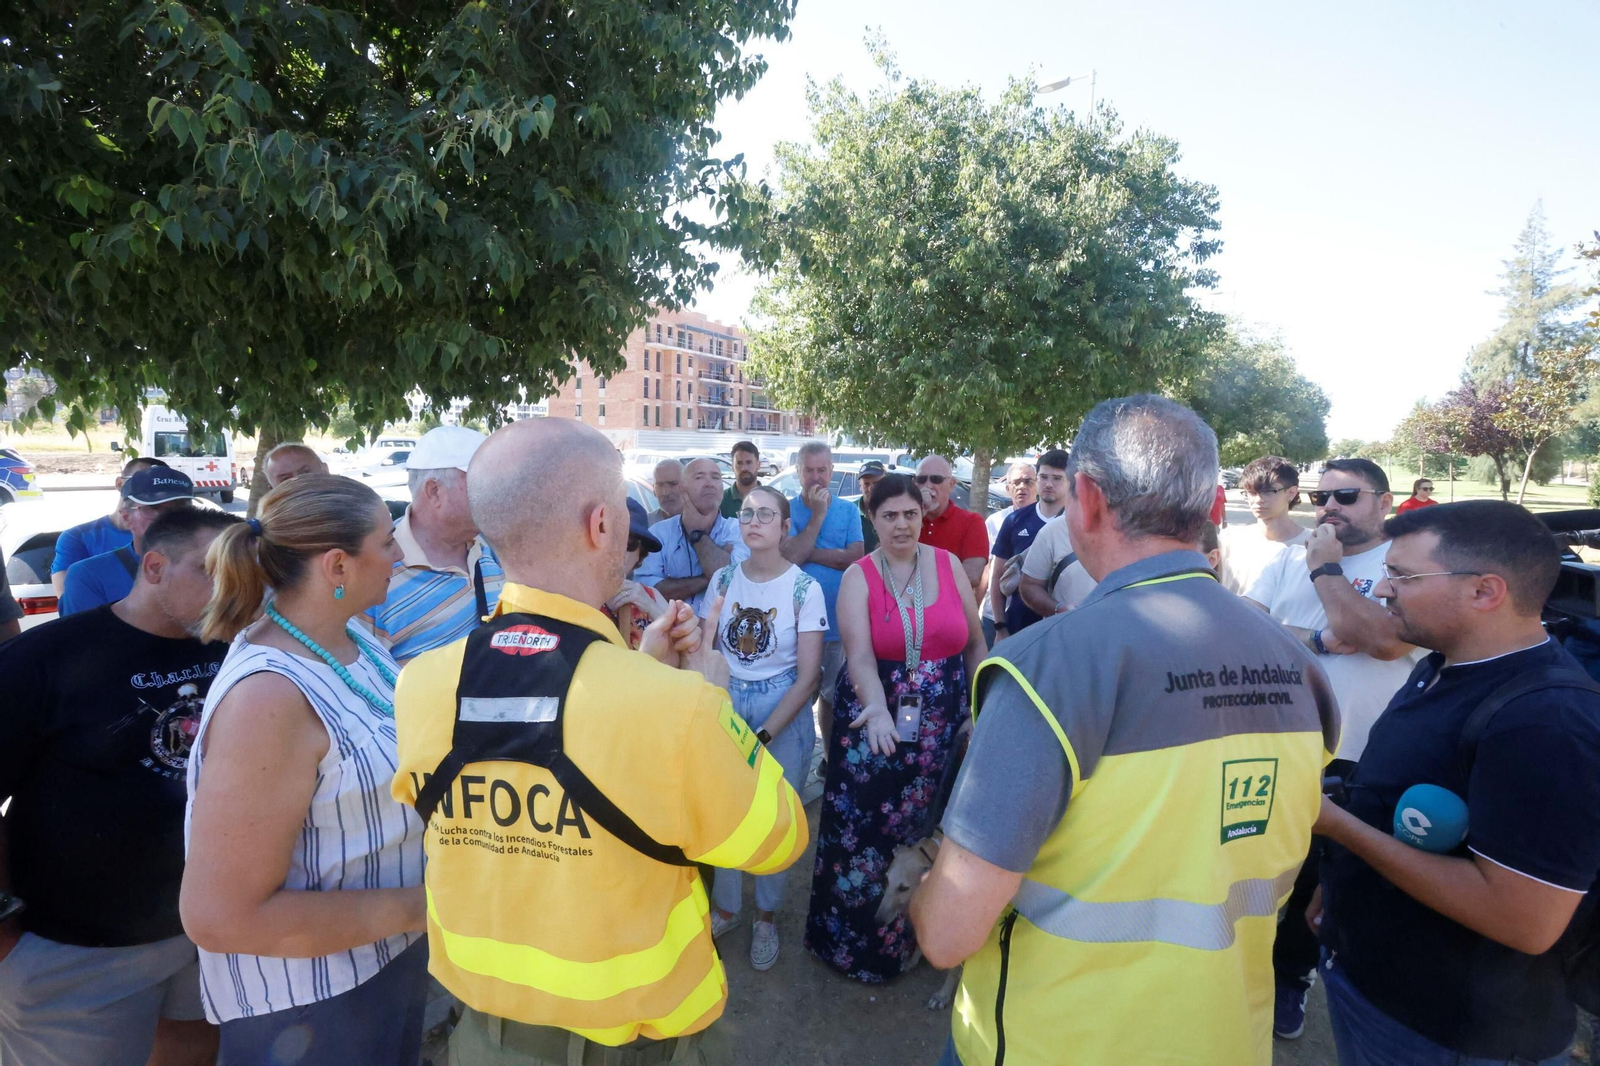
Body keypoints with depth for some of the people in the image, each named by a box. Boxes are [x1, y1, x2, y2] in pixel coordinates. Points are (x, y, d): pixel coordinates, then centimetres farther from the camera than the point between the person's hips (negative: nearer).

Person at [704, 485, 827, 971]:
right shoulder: (723, 579, -2)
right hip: (726, 704, 3)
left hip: (783, 711, -3)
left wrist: (763, 736, -15)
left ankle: (766, 916, 34)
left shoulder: (804, 587, -13)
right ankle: (725, 907, 38)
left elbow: (808, 675, -12)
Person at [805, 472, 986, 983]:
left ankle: (908, 937, 36)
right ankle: (854, 938, 29)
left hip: (941, 726, 2)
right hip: (877, 724, -1)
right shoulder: (858, 577, -5)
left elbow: (975, 644, 8)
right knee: (863, 831, 4)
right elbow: (860, 656, -18)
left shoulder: (949, 565, 1)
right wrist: (878, 710, -35)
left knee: (923, 830, 11)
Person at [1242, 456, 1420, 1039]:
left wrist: (1325, 568, -17)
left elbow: (1386, 639, -24)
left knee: (1317, 876, 16)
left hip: (1351, 764, -3)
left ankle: (1291, 975, 39)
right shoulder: (1288, 559, 4)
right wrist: (1321, 640, -17)